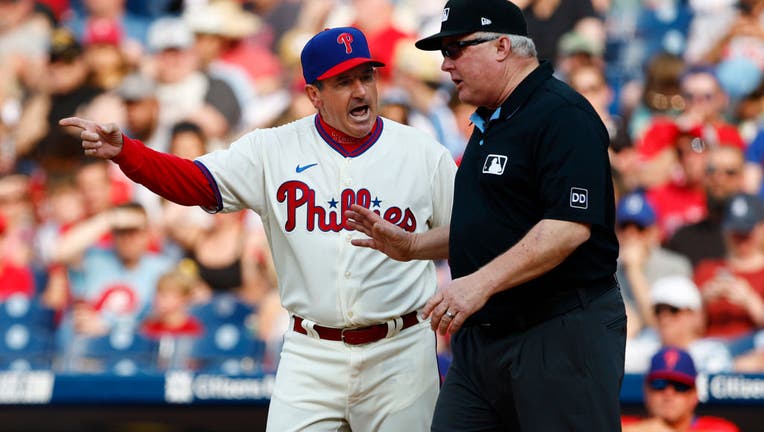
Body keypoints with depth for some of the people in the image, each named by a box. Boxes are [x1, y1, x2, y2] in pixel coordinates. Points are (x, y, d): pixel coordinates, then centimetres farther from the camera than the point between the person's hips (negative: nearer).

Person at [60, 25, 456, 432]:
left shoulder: (425, 154, 1)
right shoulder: (274, 150, 1)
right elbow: (192, 181, -6)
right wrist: (122, 151, -24)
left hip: (398, 355, 0)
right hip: (310, 355, 0)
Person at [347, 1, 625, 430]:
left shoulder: (563, 116, -13)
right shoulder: (489, 124, 19)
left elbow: (569, 226, -23)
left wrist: (482, 282, -28)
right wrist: (411, 245, 17)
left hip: (561, 335, -10)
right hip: (481, 334, 10)